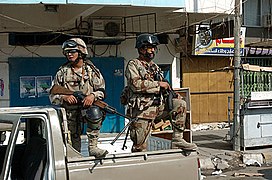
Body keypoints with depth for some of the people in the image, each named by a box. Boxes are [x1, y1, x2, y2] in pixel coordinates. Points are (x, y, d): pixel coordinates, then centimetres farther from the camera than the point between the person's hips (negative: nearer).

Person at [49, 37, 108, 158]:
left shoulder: (92, 70, 6)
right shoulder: (62, 72, 7)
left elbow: (101, 91, 6)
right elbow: (52, 95, 7)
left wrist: (93, 95, -17)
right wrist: (64, 97, -15)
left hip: (88, 106, -1)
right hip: (70, 111, 2)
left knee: (95, 113, -33)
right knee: (73, 138, -3)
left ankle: (92, 147, -25)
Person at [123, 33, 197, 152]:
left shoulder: (155, 67, 21)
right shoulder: (133, 65, -1)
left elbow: (161, 89, 24)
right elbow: (136, 84, -19)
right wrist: (158, 84, -15)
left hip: (158, 107, 6)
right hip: (142, 110, -6)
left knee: (180, 104, -11)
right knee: (139, 147, -6)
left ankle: (177, 139, -8)